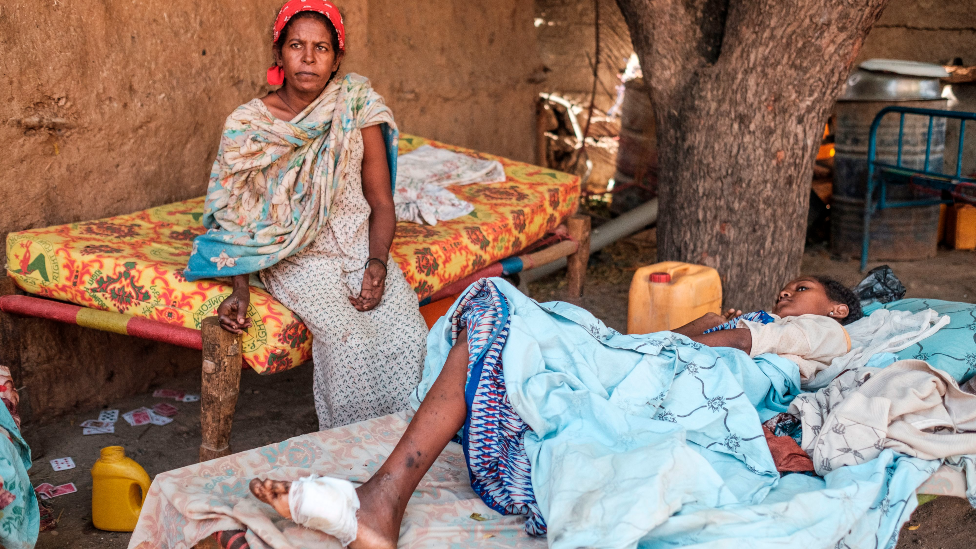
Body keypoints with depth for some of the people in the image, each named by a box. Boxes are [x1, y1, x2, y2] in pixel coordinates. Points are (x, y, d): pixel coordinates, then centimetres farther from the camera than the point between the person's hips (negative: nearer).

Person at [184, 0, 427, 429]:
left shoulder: (358, 111, 1)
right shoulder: (246, 127, -2)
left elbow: (381, 203, 4)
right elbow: (235, 218, 2)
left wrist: (377, 262, -14)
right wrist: (239, 289, -13)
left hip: (359, 245, 2)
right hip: (295, 257, -2)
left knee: (409, 337, -25)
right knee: (350, 341, -30)